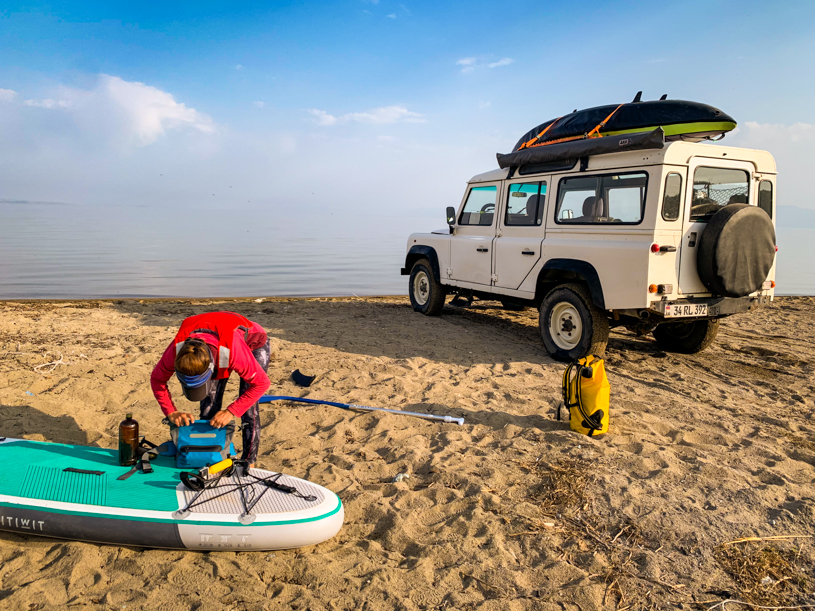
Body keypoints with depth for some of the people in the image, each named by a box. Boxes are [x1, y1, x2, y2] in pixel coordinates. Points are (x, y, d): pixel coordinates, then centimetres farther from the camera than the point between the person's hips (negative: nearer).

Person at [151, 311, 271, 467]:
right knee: (209, 402, -5)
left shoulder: (232, 352, -48)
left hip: (254, 344, -4)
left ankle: (249, 463, -2)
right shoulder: (176, 351, -35)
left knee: (248, 407, -14)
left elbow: (261, 383, -36)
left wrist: (230, 412, -38)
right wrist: (171, 412, -24)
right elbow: (157, 379, -14)